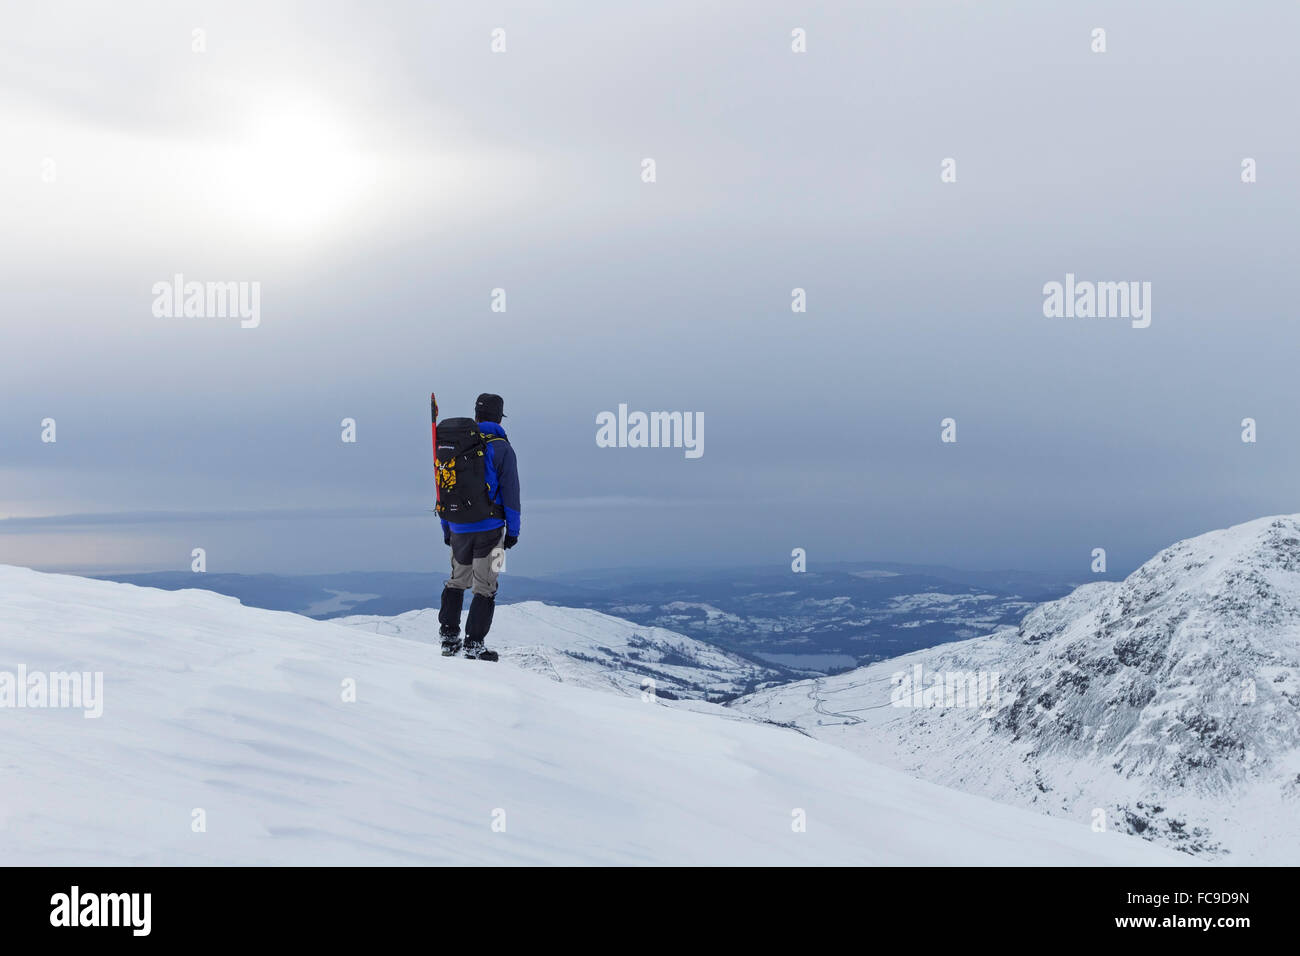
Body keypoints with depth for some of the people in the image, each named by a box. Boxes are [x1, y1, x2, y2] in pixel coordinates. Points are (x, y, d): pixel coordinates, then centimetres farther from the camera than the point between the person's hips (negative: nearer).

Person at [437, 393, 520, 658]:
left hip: (459, 529, 4)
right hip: (489, 529, -4)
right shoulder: (501, 448, -8)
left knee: (457, 581, 20)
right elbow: (510, 492, -10)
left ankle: (448, 638, 18)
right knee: (484, 587, 2)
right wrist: (513, 531, -3)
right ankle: (473, 645, 0)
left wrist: (446, 529, 18)